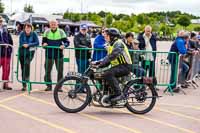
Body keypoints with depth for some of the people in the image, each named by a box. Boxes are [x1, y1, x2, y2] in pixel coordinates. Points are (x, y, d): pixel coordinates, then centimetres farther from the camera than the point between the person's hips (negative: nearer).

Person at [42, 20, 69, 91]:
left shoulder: (61, 32, 1)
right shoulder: (47, 32, 5)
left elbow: (67, 42, 0)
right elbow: (44, 41, 8)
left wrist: (64, 45, -22)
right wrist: (44, 43, -15)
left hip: (59, 54, -1)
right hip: (49, 54, 1)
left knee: (60, 71, 2)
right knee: (47, 70, 4)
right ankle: (49, 85, 17)